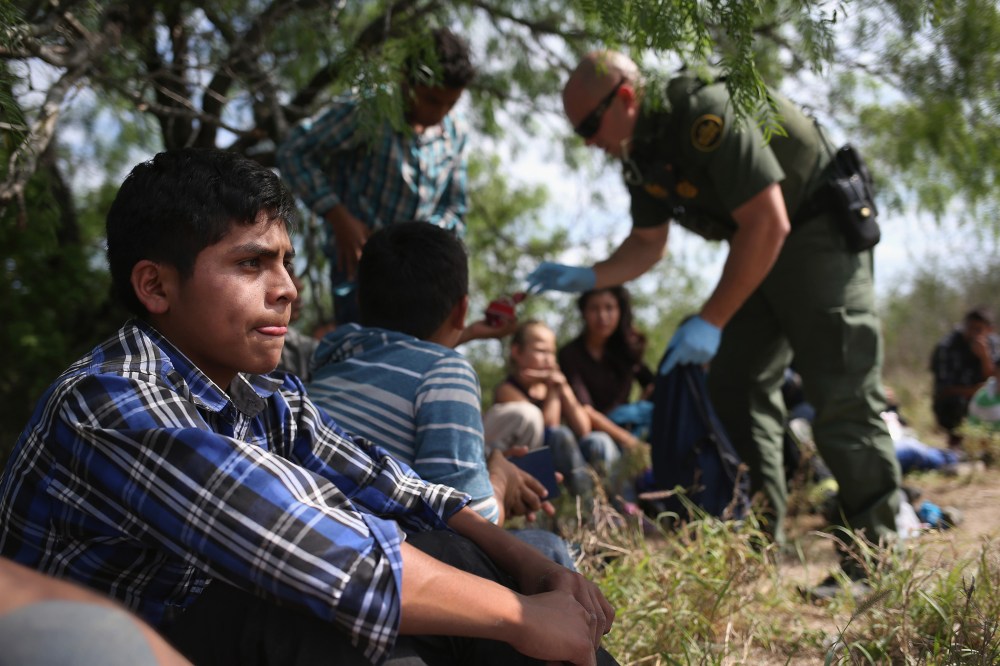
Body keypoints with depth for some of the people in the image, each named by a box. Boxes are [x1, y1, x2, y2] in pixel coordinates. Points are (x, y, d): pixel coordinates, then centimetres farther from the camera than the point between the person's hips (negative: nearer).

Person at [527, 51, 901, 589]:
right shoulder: (639, 150, 0)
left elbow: (769, 224, -30)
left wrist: (711, 321, -29)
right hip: (759, 249, 9)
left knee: (842, 396, -12)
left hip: (817, 231, -9)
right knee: (733, 387, 5)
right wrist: (585, 277, -7)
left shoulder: (707, 115, -29)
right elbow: (647, 244, 11)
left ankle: (873, 553, -5)